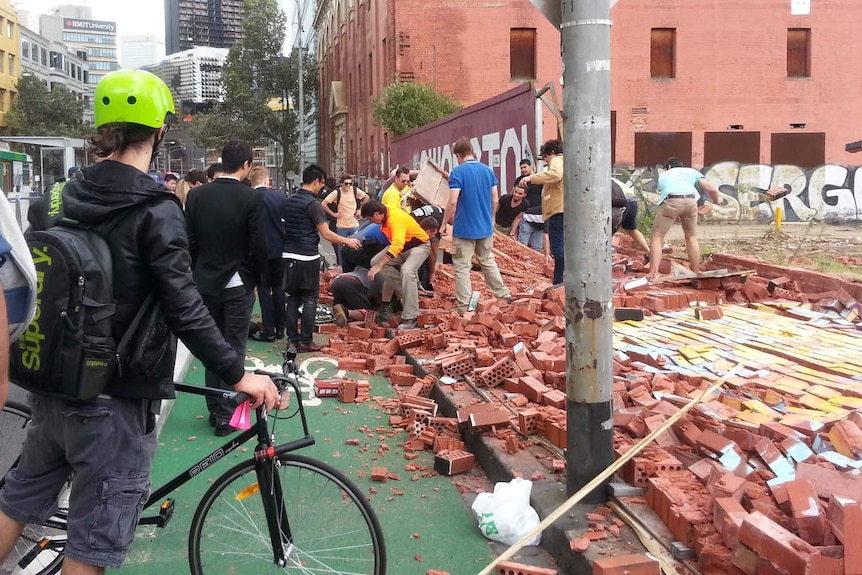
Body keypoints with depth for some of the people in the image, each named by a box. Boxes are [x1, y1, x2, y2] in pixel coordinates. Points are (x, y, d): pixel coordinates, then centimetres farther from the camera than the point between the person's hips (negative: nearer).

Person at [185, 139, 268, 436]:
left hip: (206, 281, 4)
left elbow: (189, 241, 1)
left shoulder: (196, 195, -1)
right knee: (233, 349, 4)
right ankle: (226, 415, 5)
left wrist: (198, 272, 13)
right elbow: (258, 244, -12)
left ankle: (214, 409, 21)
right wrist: (256, 277, 4)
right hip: (238, 283, -3)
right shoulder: (251, 198, -13)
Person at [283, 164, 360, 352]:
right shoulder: (313, 204, -12)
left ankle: (292, 338, 14)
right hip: (307, 258, -7)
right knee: (310, 299, 1)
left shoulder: (289, 201, 10)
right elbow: (326, 233, -14)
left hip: (289, 256, 7)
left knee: (293, 298, 11)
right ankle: (306, 341, 2)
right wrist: (348, 241, -3)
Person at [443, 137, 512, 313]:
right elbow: (495, 200, 7)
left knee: (462, 267, 1)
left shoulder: (458, 172, -12)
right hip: (485, 227, 6)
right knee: (488, 262, 20)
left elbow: (453, 202, -18)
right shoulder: (488, 170, 4)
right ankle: (504, 295, 26)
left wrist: (445, 223, -7)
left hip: (464, 228, -6)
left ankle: (464, 307, 3)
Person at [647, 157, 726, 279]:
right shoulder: (691, 171, 34)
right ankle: (696, 272, 26)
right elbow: (711, 189, 24)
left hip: (671, 200, -2)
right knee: (691, 237, 22)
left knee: (656, 237, 6)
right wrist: (717, 199, 45)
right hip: (690, 199, 2)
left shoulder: (663, 175, 36)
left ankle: (653, 274, -7)